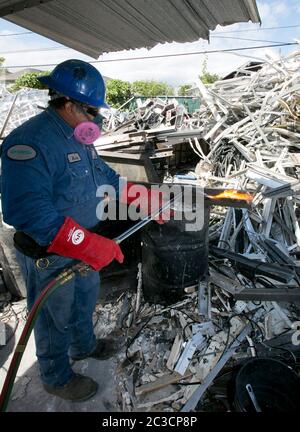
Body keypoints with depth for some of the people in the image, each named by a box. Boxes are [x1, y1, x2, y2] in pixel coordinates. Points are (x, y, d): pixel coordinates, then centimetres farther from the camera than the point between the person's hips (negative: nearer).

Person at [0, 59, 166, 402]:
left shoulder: (77, 137, 4)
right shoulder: (30, 142, -27)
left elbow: (106, 178, 12)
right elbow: (28, 211, -36)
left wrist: (147, 200, 5)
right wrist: (90, 246, -38)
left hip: (83, 245, 9)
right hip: (48, 256, -8)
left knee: (85, 300, 28)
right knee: (56, 318, 15)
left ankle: (83, 345, 57)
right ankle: (57, 378, 43)